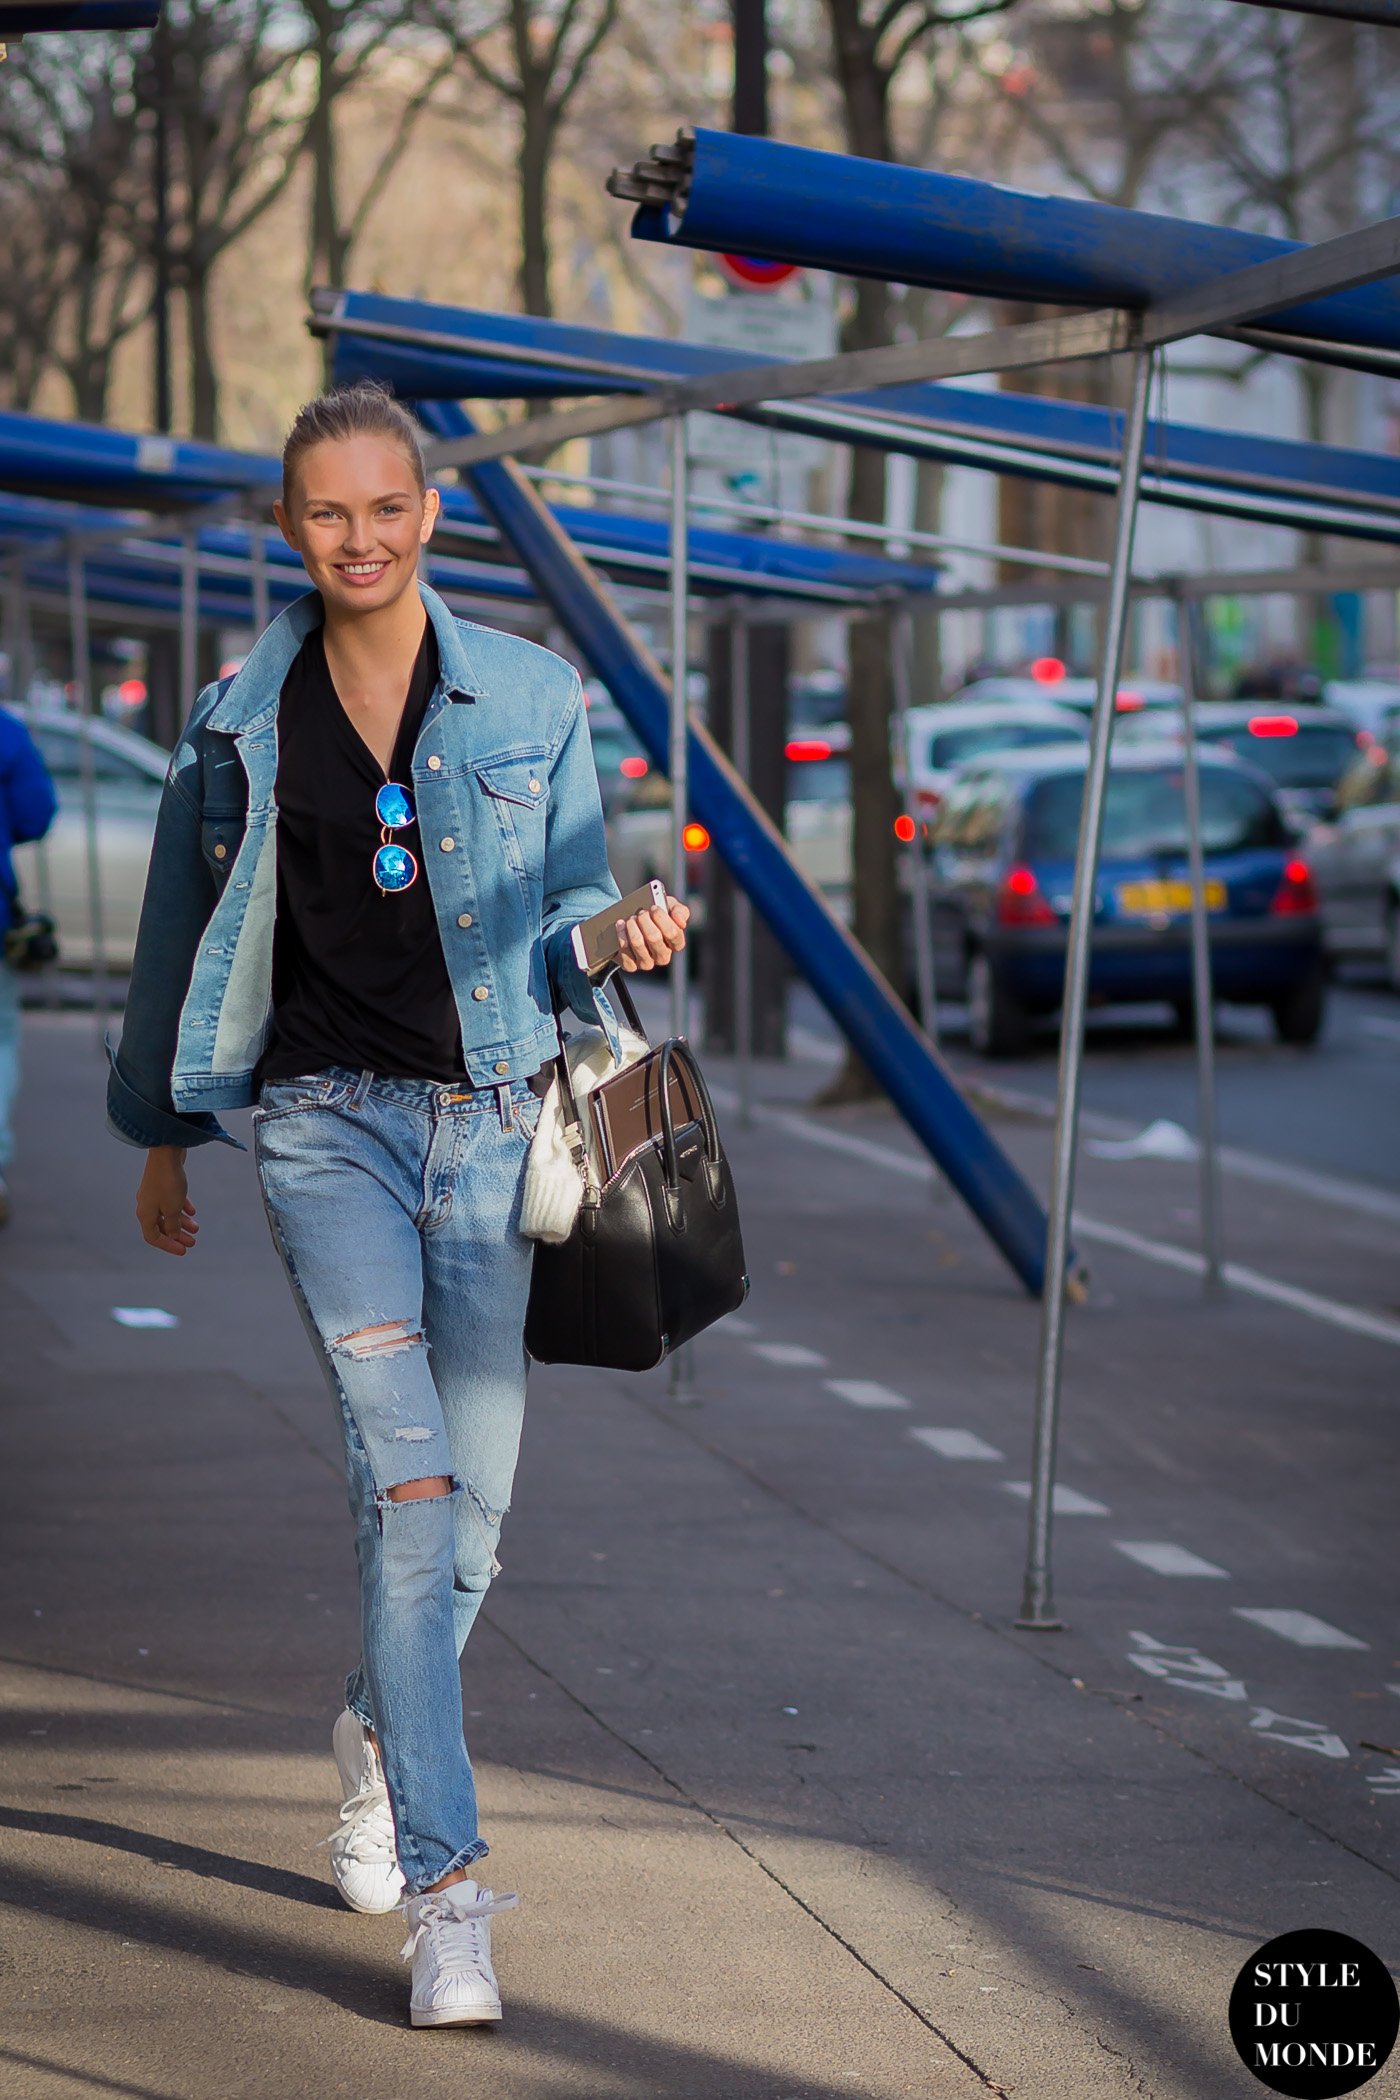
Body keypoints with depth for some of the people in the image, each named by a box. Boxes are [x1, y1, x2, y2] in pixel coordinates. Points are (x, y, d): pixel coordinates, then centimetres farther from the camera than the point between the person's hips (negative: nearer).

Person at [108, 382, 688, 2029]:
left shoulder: (529, 700, 6)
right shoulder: (240, 718, 7)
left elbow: (564, 904, 11)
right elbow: (184, 934, 16)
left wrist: (623, 938, -12)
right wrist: (162, 1134, 21)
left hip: (491, 1112, 2)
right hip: (326, 1117, -2)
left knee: (472, 1496, 6)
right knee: (407, 1476, -16)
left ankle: (383, 1726, 39)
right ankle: (445, 1886, -17)